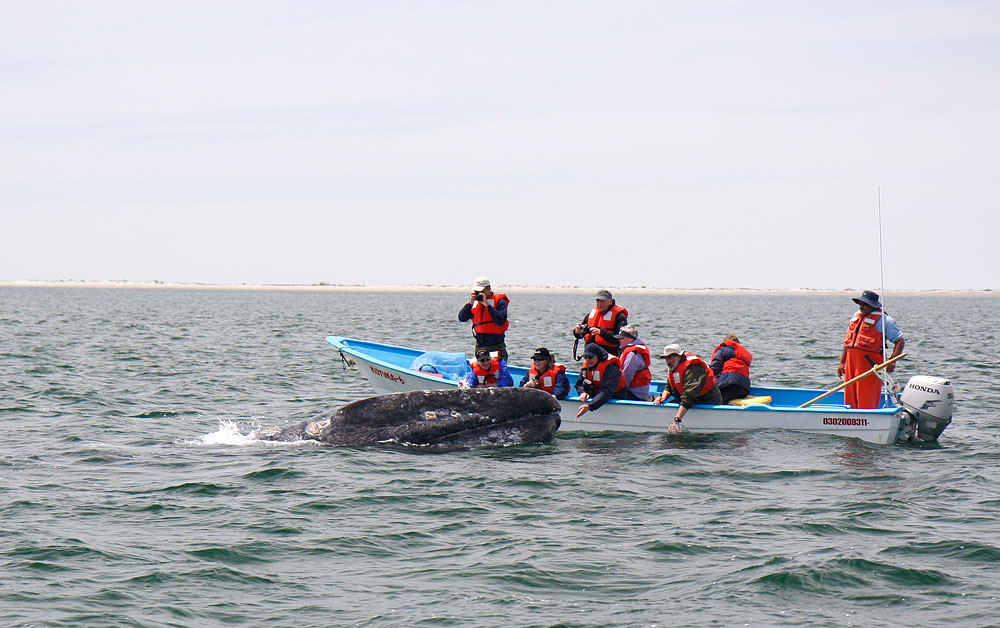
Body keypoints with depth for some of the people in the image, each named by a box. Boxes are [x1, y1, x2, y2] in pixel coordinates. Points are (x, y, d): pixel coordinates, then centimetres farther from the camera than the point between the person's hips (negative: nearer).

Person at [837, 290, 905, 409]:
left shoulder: (884, 320, -5)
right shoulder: (856, 316, 17)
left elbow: (900, 341, -5)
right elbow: (847, 341, 24)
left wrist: (892, 361, -17)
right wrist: (842, 362, 21)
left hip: (869, 362, -7)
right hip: (851, 362, 7)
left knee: (866, 402, -8)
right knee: (850, 401, 8)